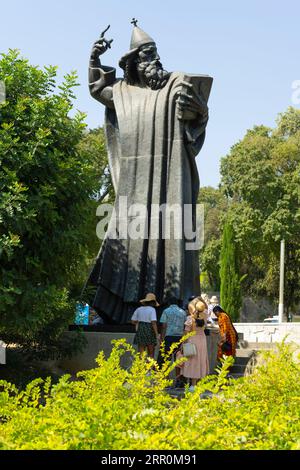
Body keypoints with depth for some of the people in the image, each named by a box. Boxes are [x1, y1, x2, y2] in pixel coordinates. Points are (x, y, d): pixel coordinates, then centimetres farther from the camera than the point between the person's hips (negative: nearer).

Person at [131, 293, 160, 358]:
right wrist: (157, 334, -15)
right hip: (149, 332, -4)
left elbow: (133, 321, 10)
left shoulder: (139, 309, 7)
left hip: (140, 331, 4)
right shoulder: (152, 310, -8)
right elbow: (153, 323, -16)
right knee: (151, 354, 9)